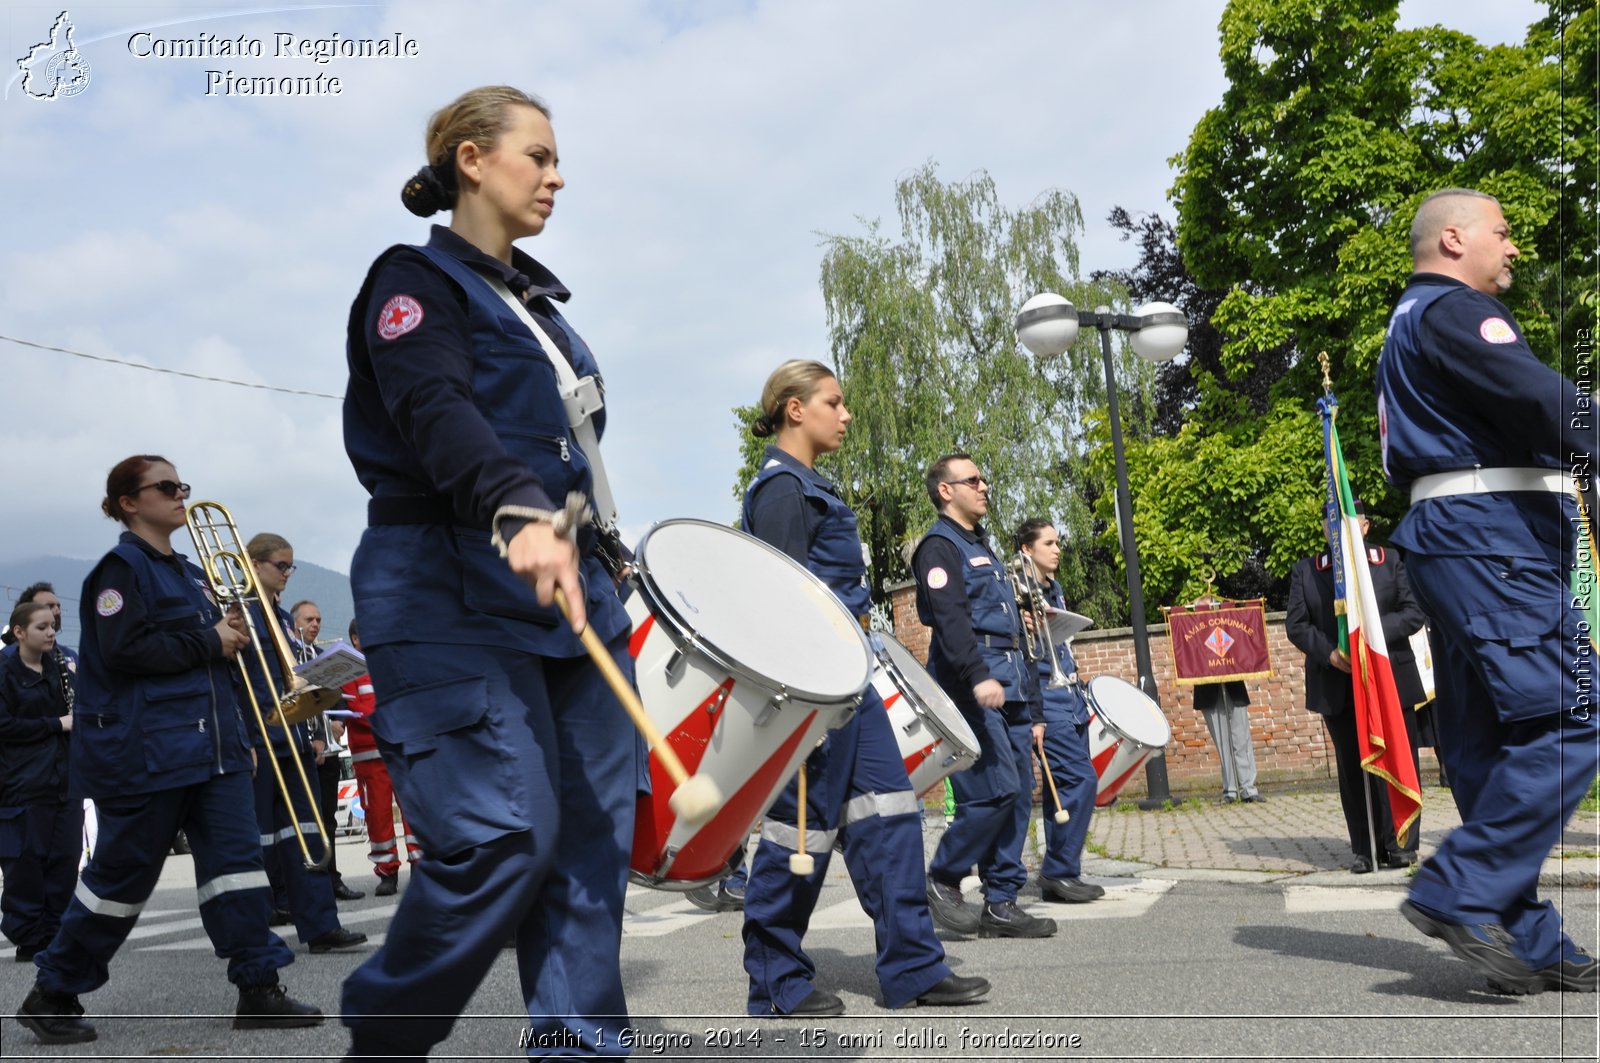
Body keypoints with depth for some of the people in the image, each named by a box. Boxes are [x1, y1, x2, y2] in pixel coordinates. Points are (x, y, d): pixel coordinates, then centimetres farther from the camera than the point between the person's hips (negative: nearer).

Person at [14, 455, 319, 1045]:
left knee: (236, 857, -1)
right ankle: (52, 994, 22)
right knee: (123, 874, 3)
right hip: (145, 748, -7)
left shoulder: (189, 573, 18)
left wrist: (230, 633, 4)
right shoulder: (121, 567, -7)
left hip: (211, 742, 8)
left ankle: (259, 990, 1)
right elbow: (124, 649, -20)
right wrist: (209, 642, -13)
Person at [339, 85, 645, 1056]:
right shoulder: (415, 280, 0)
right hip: (456, 593, -7)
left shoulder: (537, 301, 23)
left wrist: (595, 552, 20)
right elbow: (436, 411, -20)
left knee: (597, 826, 0)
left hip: (569, 588, 8)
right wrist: (520, 514, -37)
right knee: (507, 832, -15)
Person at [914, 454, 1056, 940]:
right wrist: (978, 677, -32)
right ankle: (942, 879, 4)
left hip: (1009, 688, 9)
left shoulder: (984, 549, 25)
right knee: (997, 790, -14)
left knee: (1018, 795, 4)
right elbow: (949, 617, -19)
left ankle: (1001, 904, 10)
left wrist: (1033, 708, 22)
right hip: (971, 688, -9)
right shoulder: (940, 545, -2)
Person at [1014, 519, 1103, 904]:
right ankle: (1059, 871, -5)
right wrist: (1025, 631, -31)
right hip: (1044, 699, -9)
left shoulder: (1054, 589, 17)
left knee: (1069, 784, 10)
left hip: (1069, 699, 9)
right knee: (1081, 779, -14)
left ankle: (1059, 876, 17)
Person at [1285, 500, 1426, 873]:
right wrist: (1328, 652, -13)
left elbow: (1414, 612, 0)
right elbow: (1295, 624, 4)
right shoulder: (1305, 570, 10)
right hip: (1337, 687, 1)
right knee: (1352, 768, 5)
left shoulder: (1393, 561, 8)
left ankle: (1401, 843, 9)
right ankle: (1365, 850, 10)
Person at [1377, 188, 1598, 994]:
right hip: (1491, 534, -10)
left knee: (1488, 744, 6)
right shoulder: (1455, 311, -4)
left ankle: (1524, 945, 10)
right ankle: (1460, 892, -13)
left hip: (1458, 541, 11)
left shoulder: (1411, 324, 28)